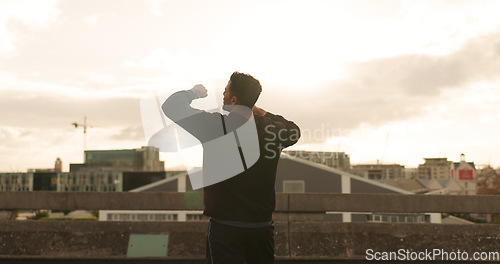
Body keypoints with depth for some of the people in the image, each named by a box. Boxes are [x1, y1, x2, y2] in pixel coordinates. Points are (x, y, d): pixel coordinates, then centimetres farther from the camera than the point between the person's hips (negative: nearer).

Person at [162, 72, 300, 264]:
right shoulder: (270, 129, -2)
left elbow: (171, 106, -6)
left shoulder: (216, 126, -15)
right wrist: (262, 113, 21)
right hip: (263, 225, 5)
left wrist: (194, 92, 12)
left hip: (226, 227, -4)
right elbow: (295, 131, 22)